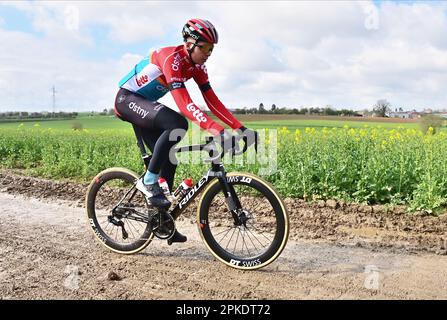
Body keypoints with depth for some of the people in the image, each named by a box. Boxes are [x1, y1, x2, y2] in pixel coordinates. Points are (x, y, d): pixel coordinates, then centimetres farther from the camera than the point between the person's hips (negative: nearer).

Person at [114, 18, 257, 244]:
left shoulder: (196, 66, -3)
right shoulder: (172, 58, -29)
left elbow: (213, 101, -6)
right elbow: (185, 104, -40)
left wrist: (240, 127, -15)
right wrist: (218, 131, -49)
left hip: (144, 104, 9)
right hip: (127, 99, -8)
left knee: (169, 159, 1)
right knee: (177, 124, -33)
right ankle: (148, 181, -18)